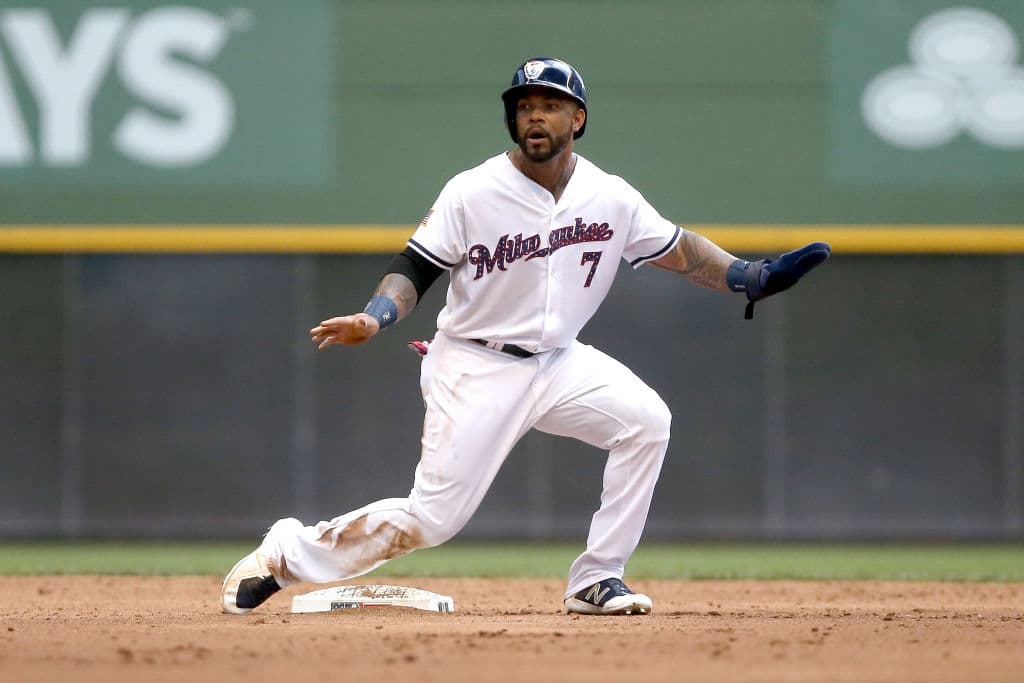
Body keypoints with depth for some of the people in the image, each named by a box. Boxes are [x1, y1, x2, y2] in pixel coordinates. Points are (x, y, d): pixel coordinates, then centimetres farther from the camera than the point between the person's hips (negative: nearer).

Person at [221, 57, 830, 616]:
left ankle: (596, 581, -9)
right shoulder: (472, 193, -13)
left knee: (646, 420, -19)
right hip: (475, 371, -4)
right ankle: (290, 552, 8)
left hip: (558, 362, 4)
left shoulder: (610, 197, -2)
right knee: (432, 517, -12)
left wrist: (755, 277, -3)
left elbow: (677, 249, 7)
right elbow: (415, 269, -11)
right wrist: (374, 320, -28)